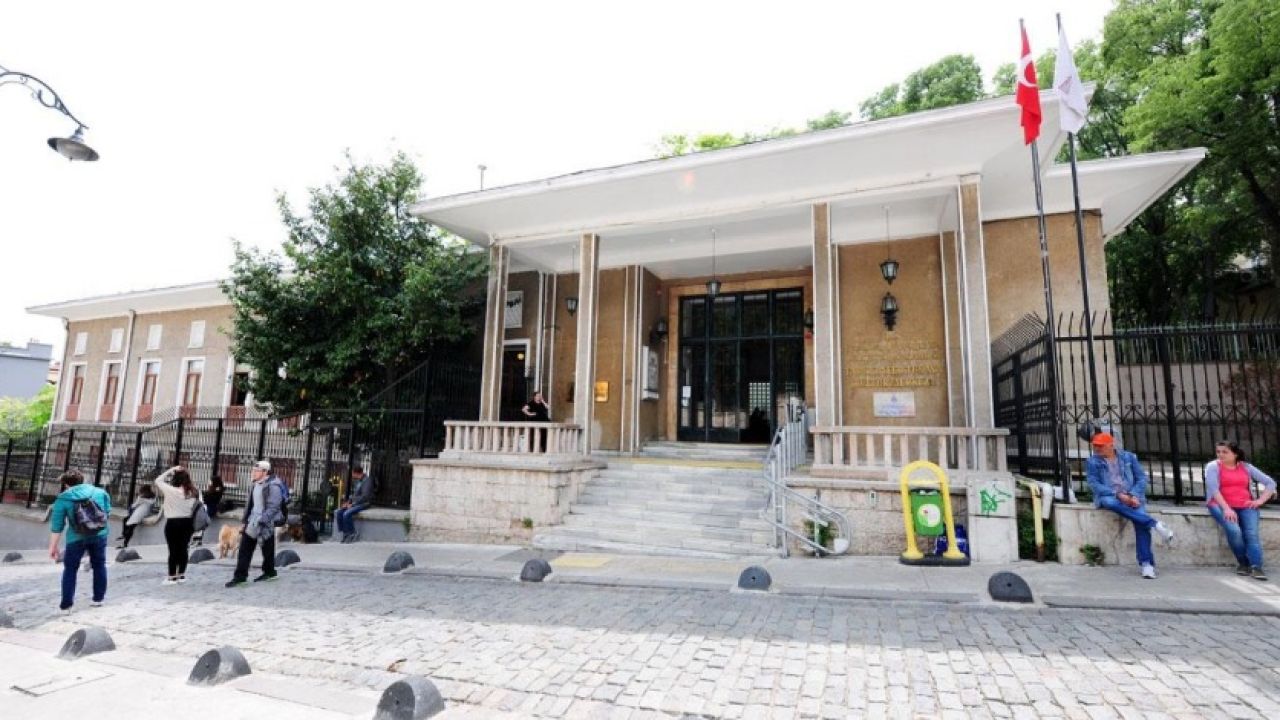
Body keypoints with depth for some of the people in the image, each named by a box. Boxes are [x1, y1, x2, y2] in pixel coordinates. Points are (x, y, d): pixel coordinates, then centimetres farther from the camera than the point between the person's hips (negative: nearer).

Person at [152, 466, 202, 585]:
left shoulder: (171, 490, -15)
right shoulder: (193, 492, -3)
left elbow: (158, 480, -1)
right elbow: (198, 505, 2)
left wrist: (170, 470, -1)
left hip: (173, 523, -4)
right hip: (187, 522, 4)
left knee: (173, 550, 4)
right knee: (183, 549, 12)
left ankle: (172, 577, 11)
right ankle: (181, 575, 20)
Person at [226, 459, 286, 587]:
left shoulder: (273, 486, -17)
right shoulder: (256, 485, 10)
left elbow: (273, 507, -22)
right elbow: (251, 504, 19)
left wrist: (261, 521, -27)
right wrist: (246, 521, 16)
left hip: (266, 523, -8)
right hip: (253, 521, 8)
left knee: (267, 550, 7)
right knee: (245, 548, 5)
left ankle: (269, 572, 24)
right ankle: (240, 576, 10)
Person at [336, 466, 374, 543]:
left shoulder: (367, 480, -13)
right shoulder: (356, 481, 17)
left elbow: (365, 496, -20)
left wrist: (352, 504, -18)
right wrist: (348, 502, 6)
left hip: (363, 504, -9)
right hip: (354, 503, 9)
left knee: (347, 514, -27)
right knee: (338, 513, -8)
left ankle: (353, 534, -12)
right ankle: (345, 534, -4)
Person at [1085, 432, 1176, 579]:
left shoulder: (1129, 457, 10)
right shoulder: (1092, 462, 4)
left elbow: (1142, 478, 7)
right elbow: (1094, 484, -5)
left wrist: (1134, 496, -10)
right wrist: (1118, 494, -17)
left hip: (1131, 497, 1)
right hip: (1108, 496, -1)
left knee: (1140, 521, -27)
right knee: (1109, 502, -39)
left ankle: (1147, 563, -25)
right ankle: (1155, 524, -31)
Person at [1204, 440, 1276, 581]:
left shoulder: (1246, 467, 12)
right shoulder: (1213, 466, 1)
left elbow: (1270, 483, 16)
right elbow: (1213, 489, -10)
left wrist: (1260, 500, 1)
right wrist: (1226, 508, -21)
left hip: (1246, 506, 3)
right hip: (1221, 505, -3)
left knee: (1252, 533, -23)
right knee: (1234, 531, -27)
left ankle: (1256, 567, -25)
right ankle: (1243, 562, -7)